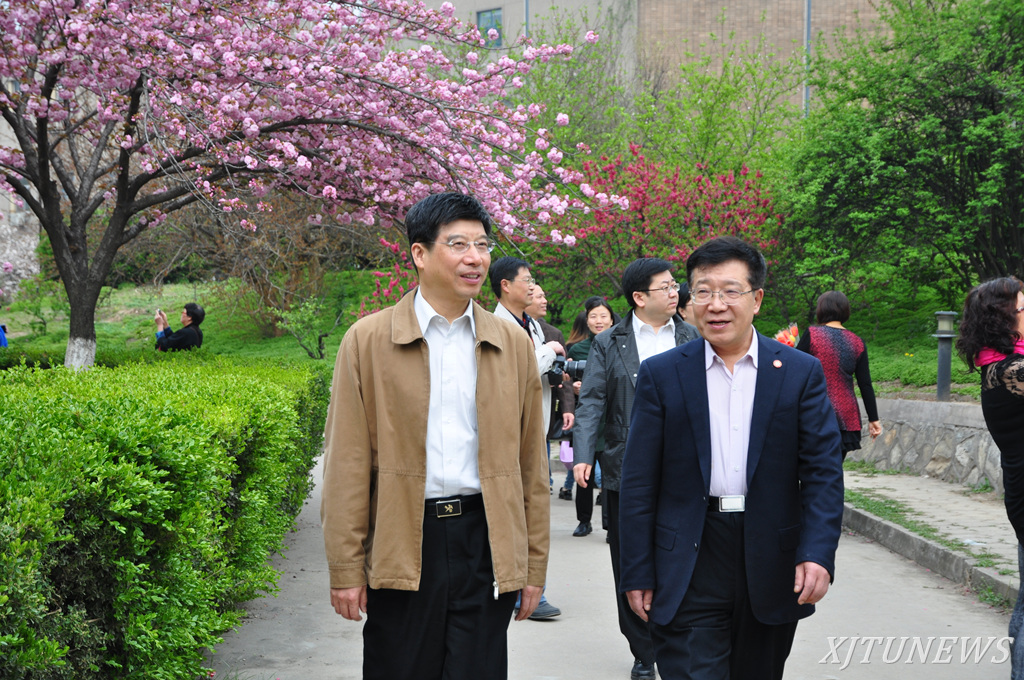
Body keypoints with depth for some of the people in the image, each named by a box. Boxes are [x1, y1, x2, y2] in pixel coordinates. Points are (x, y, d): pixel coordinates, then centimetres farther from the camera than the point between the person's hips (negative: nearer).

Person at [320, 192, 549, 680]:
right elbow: (347, 465, -1)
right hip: (401, 544, -2)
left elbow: (530, 465, 10)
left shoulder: (513, 345, 8)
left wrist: (534, 564, 9)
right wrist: (345, 569, -4)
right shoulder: (367, 341, 0)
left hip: (487, 542, 2)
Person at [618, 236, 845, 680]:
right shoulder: (661, 375, 1)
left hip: (773, 567, 2)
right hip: (689, 569, -1)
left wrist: (818, 554, -14)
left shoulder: (801, 372, 3)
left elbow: (823, 472, -1)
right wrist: (638, 574, -3)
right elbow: (639, 484, 1)